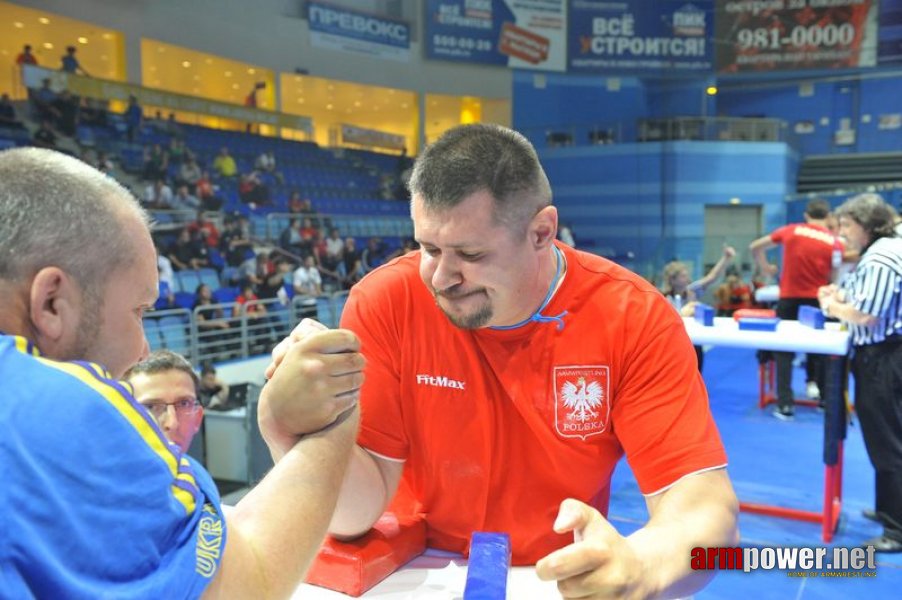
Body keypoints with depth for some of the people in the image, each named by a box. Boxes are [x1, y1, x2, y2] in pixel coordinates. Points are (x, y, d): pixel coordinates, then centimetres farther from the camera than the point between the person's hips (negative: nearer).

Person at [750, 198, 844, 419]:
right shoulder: (835, 242, -3)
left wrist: (766, 267, 18)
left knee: (784, 351, 6)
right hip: (816, 300, 0)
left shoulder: (790, 231, 0)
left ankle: (785, 404, 2)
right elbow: (833, 278, -1)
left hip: (789, 298, 0)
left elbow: (755, 247, 6)